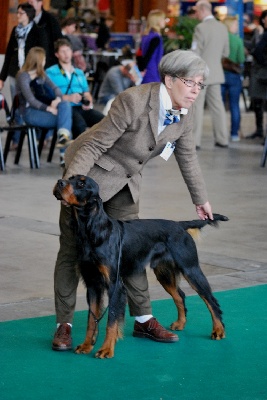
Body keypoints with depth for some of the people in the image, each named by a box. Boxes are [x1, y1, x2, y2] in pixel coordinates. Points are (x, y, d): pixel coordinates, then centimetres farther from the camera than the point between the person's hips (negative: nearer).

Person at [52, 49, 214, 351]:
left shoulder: (184, 114, -7)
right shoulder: (134, 101, -30)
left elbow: (188, 157, 9)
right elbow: (94, 145, -28)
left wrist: (200, 199, 18)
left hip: (126, 180, 7)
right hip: (90, 171, -6)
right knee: (73, 248, -3)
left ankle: (143, 320, 16)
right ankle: (64, 325, 4)